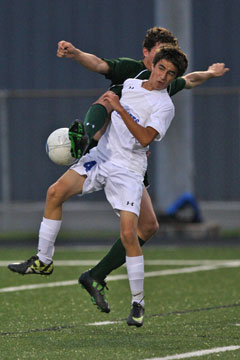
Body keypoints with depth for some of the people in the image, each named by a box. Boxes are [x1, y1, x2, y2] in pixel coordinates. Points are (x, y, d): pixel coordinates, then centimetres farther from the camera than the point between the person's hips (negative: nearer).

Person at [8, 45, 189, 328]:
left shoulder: (165, 105, -7)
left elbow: (145, 137, -20)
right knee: (56, 192, -13)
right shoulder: (129, 84, 12)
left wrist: (120, 108, -21)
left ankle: (138, 302, -6)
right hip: (100, 155, 6)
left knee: (128, 233, -17)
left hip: (128, 170, -5)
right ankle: (43, 261, -1)